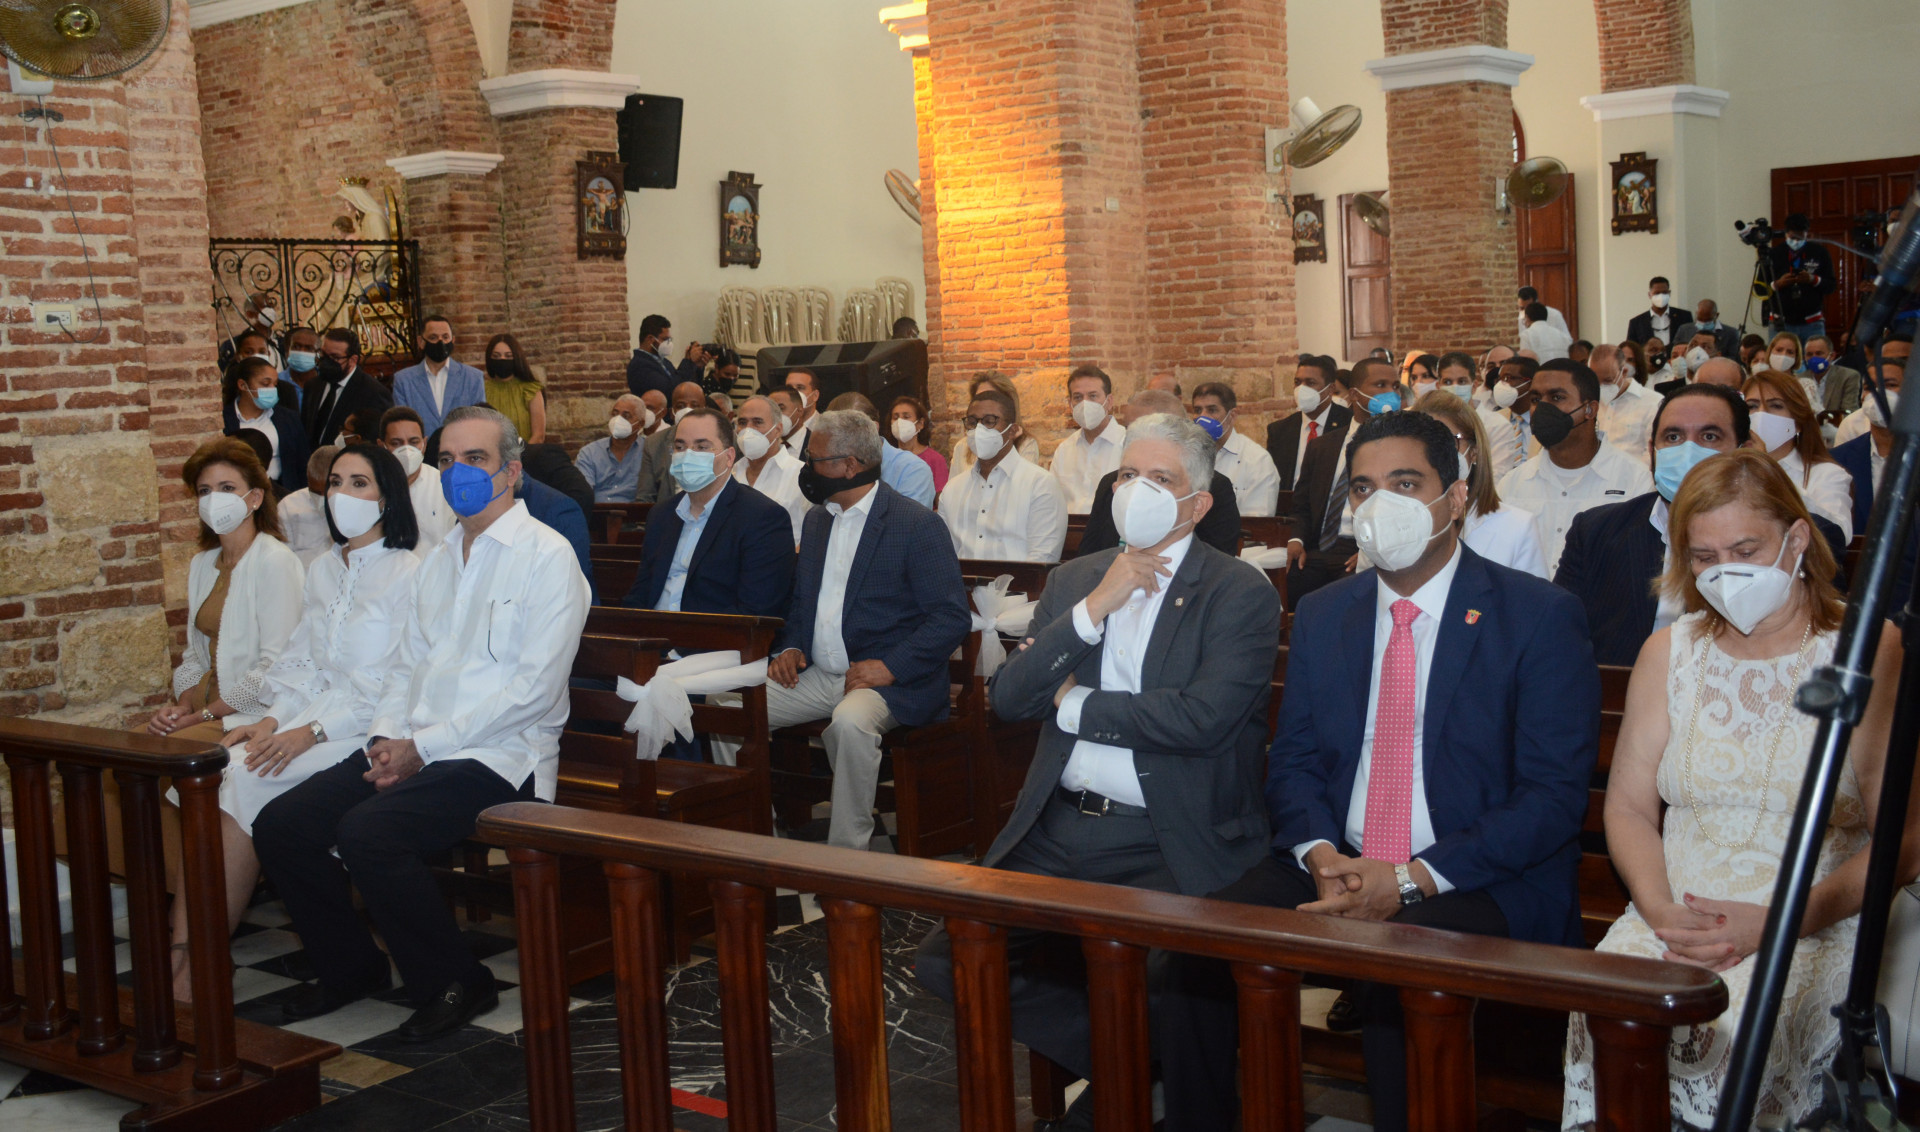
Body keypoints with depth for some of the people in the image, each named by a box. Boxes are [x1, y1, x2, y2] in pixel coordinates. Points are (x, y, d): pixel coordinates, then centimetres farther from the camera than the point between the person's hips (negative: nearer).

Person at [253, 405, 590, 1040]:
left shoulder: (546, 557, -6)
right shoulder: (438, 560, 20)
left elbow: (536, 688, -15)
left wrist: (425, 747, -15)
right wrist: (386, 738, -1)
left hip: (498, 756, -8)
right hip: (414, 749, 8)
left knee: (367, 832, -29)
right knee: (280, 826, -6)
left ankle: (454, 983, -9)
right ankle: (351, 969, 13)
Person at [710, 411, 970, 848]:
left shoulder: (917, 524, -9)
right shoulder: (817, 519, 16)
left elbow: (952, 618, -14)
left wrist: (889, 666, -23)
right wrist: (791, 648, 5)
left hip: (888, 680, -7)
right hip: (817, 675, 7)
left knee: (851, 721, -38)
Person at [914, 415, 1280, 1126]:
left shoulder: (1241, 595, -3)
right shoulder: (1074, 581, 14)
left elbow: (1203, 717, -19)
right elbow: (1008, 699, 3)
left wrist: (1074, 705, -5)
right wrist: (1094, 608, -9)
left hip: (1166, 846, -5)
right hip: (1057, 831, 6)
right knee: (943, 963, -6)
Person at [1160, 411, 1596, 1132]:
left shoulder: (1541, 618, -2)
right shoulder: (1321, 616, 14)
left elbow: (1553, 796, -9)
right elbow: (1292, 764, 13)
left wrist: (1412, 879, -19)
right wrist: (1322, 857, -10)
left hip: (1479, 881, -4)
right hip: (1335, 866, 4)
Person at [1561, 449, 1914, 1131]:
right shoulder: (1670, 652, 13)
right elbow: (1628, 806, 12)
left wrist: (1779, 920, -15)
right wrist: (1662, 911, -8)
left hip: (1817, 923, -3)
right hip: (1675, 914, 3)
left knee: (1737, 1029, -33)